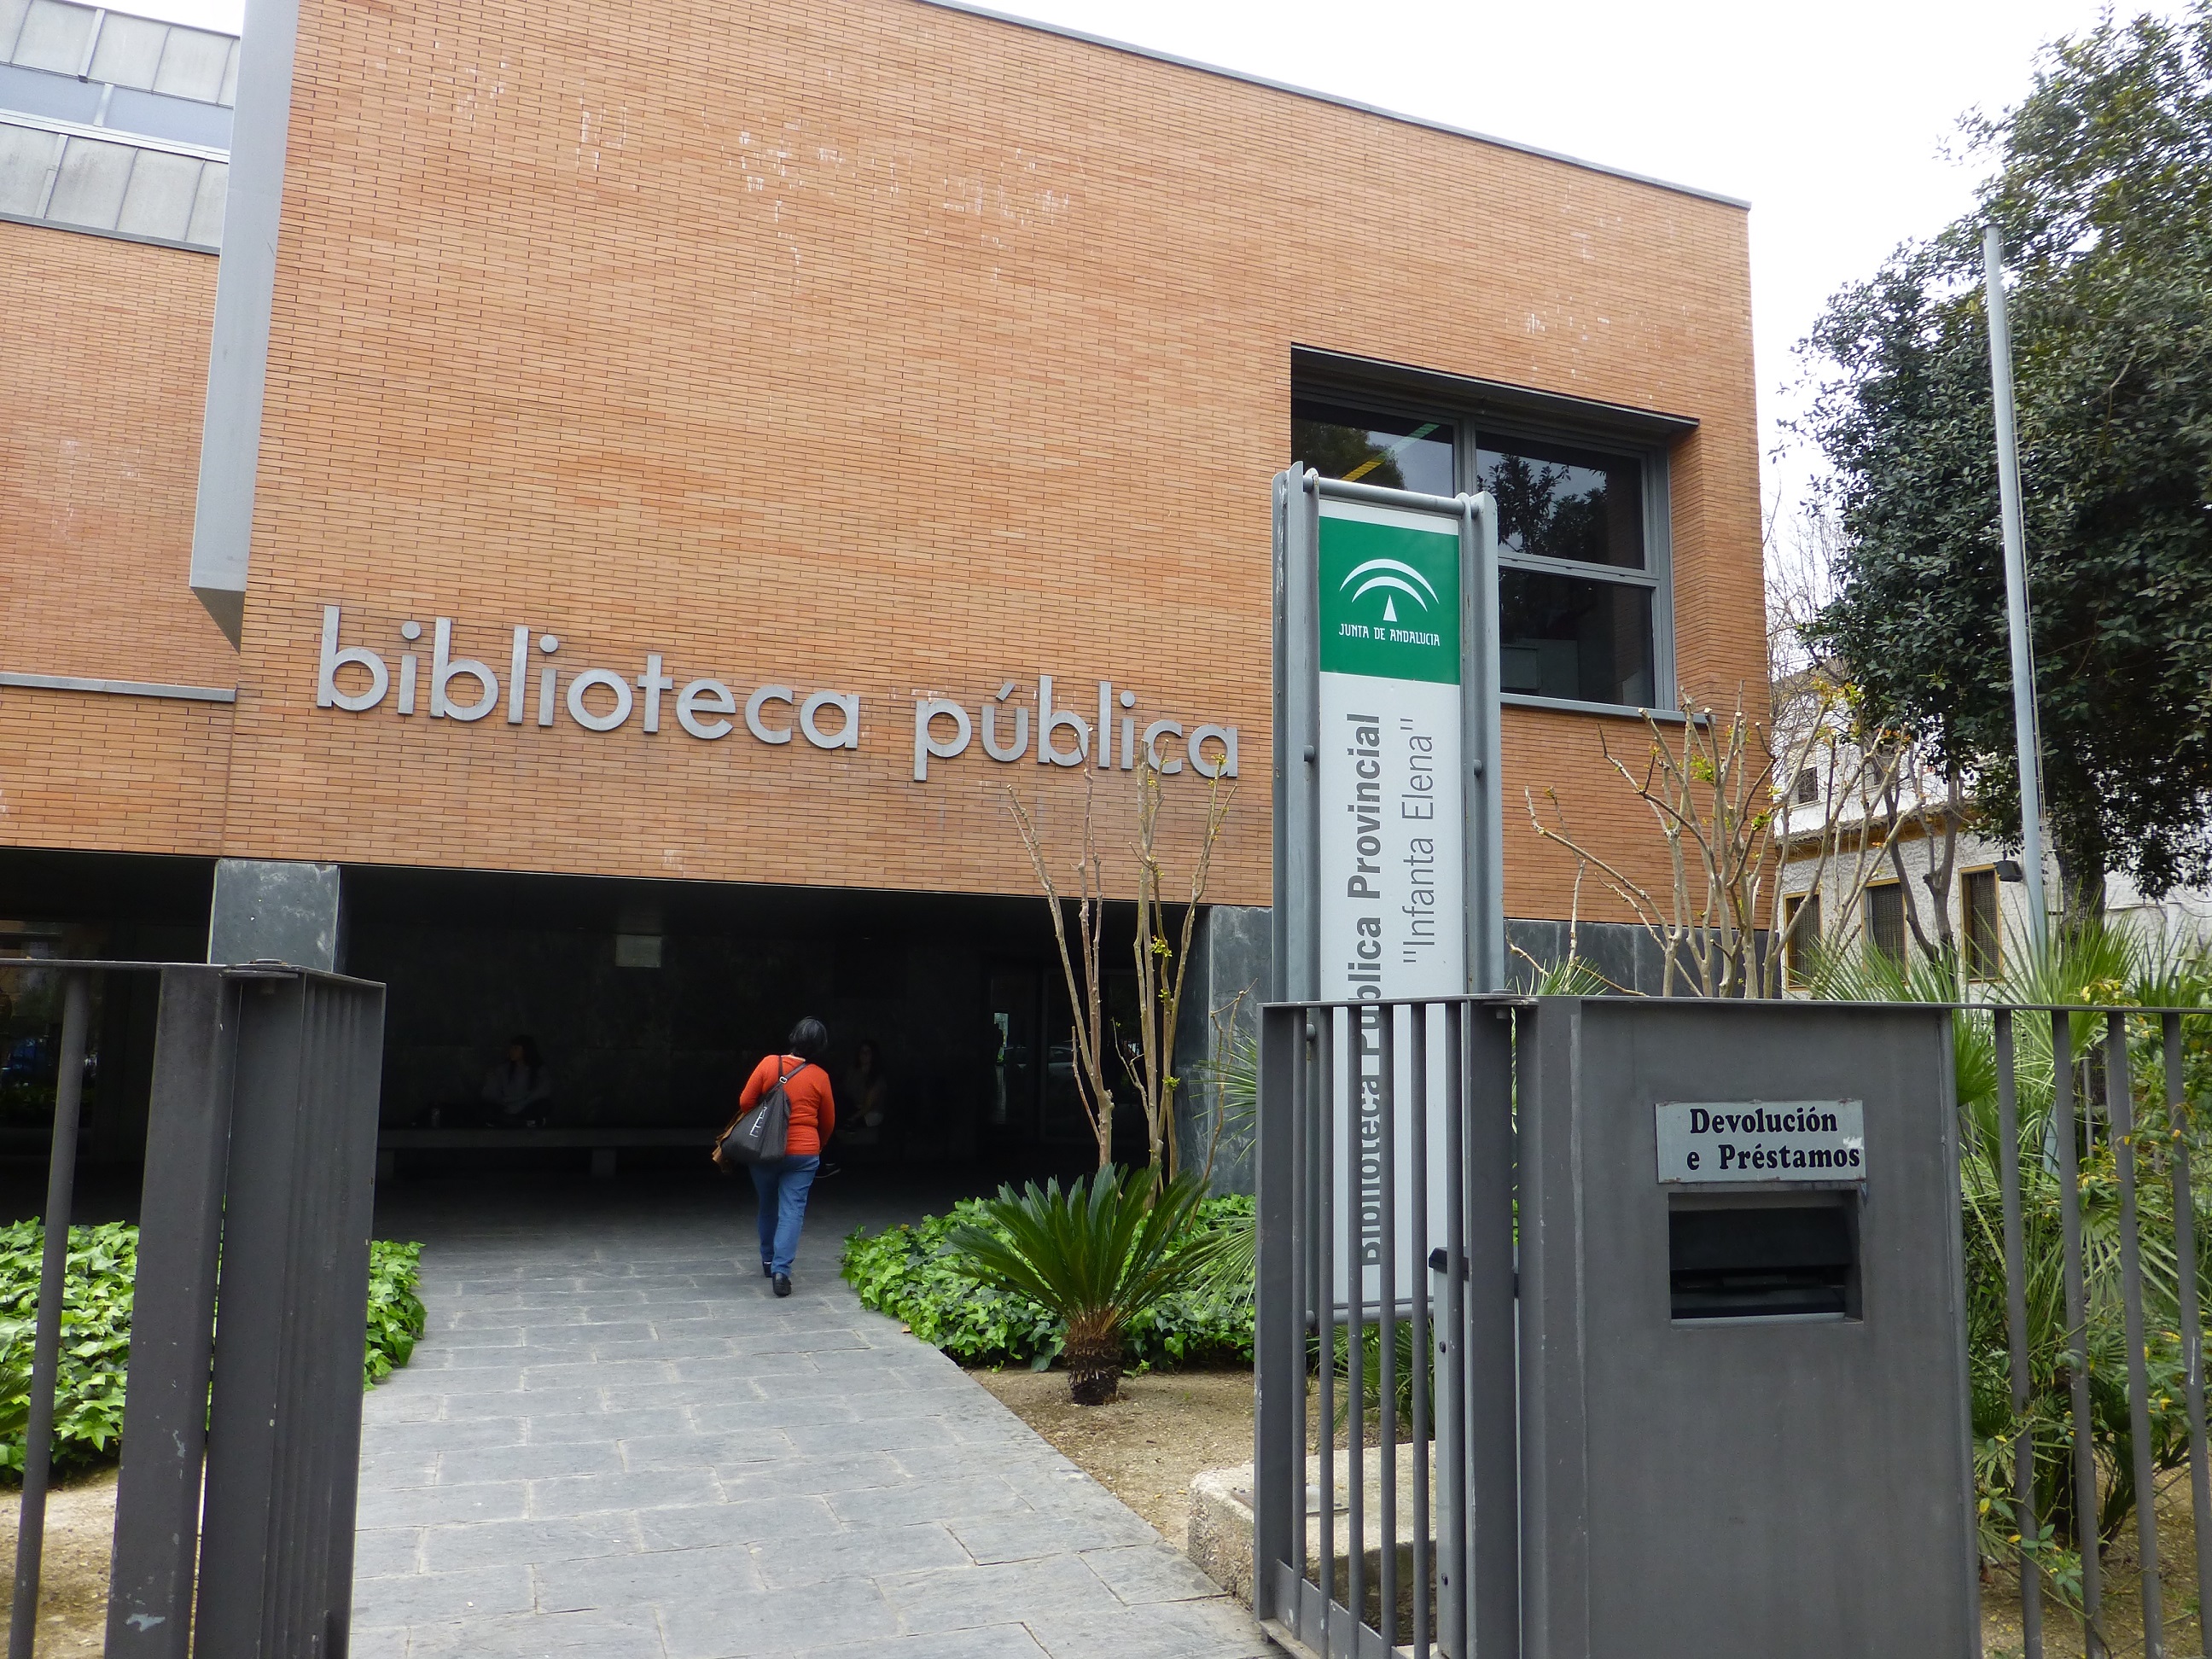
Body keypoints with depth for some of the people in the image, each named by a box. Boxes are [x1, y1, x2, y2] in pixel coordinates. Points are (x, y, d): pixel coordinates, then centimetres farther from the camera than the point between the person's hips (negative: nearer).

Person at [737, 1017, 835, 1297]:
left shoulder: (769, 1063, -6)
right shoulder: (820, 1077, -4)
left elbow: (745, 1102, -3)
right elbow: (828, 1122, 6)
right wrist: (817, 1146, 25)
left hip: (765, 1150, 2)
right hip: (803, 1153, -1)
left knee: (768, 1206, 20)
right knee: (792, 1210, -1)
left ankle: (768, 1260, 33)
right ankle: (781, 1269, -14)